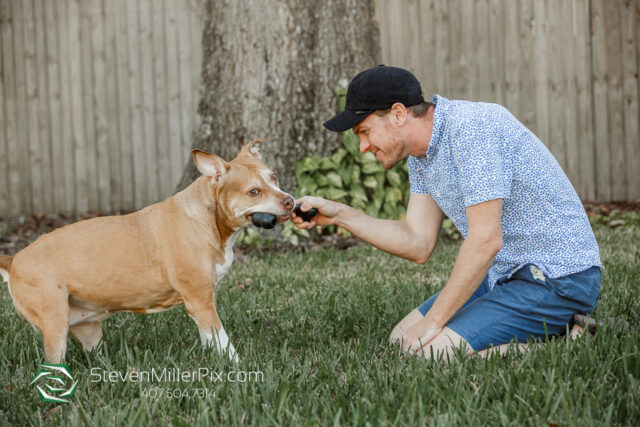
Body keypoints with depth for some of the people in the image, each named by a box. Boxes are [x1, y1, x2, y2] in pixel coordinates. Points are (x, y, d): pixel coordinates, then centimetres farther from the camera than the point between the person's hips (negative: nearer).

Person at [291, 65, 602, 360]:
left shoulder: (471, 129, -23)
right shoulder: (421, 150, 8)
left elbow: (486, 240, -27)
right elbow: (419, 243, 7)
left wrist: (433, 322, -21)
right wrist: (339, 215, -1)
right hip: (503, 273, 10)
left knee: (427, 353, -22)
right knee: (401, 340, 11)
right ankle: (550, 327, 9)